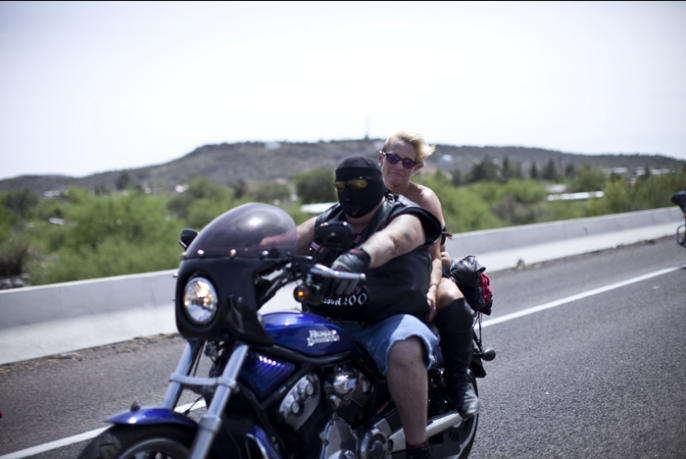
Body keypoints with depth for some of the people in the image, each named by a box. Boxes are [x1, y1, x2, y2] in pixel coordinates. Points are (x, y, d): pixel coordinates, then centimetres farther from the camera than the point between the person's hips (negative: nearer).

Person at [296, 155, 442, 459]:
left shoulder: (404, 219, -1)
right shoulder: (327, 222, 19)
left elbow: (389, 240, -25)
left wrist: (356, 257, -48)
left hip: (387, 322, -5)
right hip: (328, 324, 6)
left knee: (404, 349, -38)